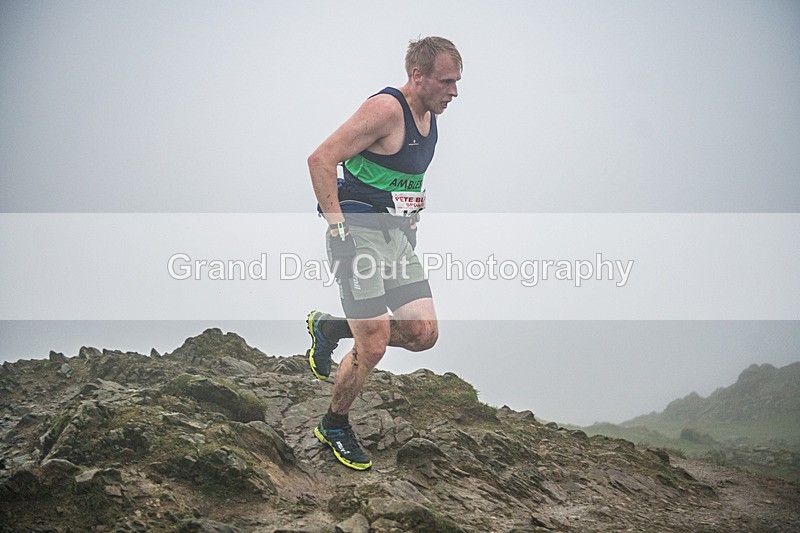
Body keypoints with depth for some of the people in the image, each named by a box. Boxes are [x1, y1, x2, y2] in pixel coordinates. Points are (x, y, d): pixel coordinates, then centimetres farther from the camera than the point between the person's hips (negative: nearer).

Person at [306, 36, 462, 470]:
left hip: (397, 235, 8)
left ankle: (331, 328, 18)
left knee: (423, 333, -2)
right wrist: (339, 228, -21)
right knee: (373, 345, -9)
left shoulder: (428, 116, 11)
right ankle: (334, 426, 15)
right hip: (358, 233, -8)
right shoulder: (386, 109, -16)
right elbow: (320, 160, -20)